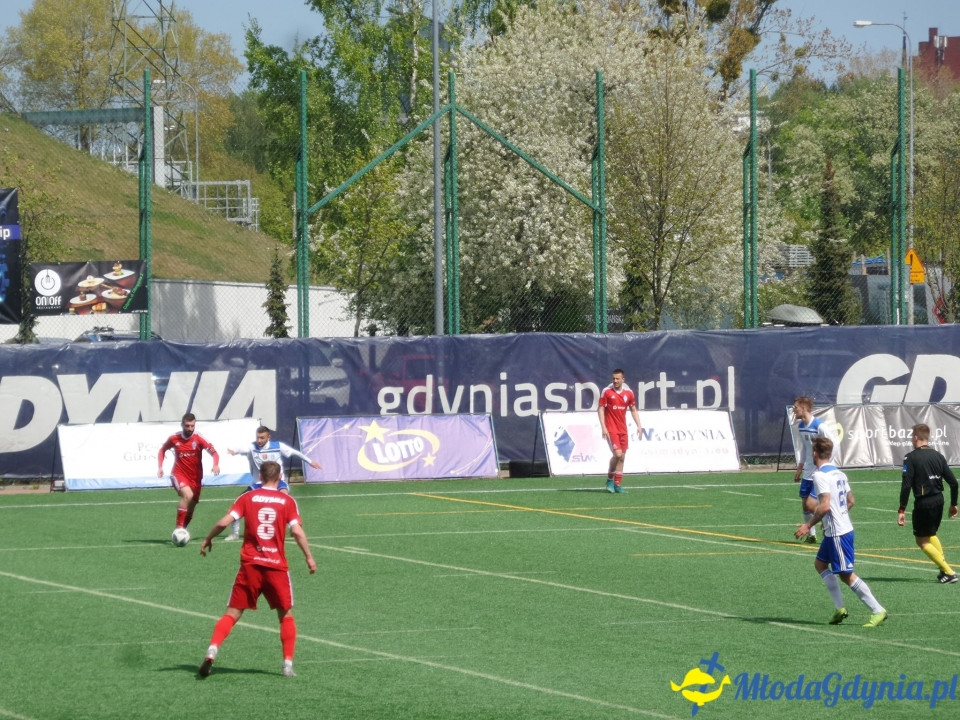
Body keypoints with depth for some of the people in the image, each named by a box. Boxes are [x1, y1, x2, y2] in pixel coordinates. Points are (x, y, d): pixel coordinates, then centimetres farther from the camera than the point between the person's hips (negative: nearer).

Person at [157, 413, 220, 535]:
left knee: (190, 509, 8)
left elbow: (213, 452, -17)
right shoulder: (174, 438, -4)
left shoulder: (198, 438, -9)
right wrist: (160, 467, 3)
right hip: (179, 474, -2)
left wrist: (216, 465, -36)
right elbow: (162, 450, 15)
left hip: (195, 478, 2)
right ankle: (179, 528, -26)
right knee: (188, 495, -31)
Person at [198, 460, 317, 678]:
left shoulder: (247, 498, 3)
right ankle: (288, 664, 6)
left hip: (250, 564, 0)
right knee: (286, 615, 15)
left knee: (233, 613, 5)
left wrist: (208, 539, 12)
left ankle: (212, 650, -14)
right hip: (277, 565, 0)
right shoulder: (287, 501, 2)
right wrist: (309, 557, 1)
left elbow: (224, 522, -4)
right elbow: (297, 531, -8)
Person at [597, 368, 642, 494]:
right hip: (611, 430, -5)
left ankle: (617, 484, 11)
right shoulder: (606, 392, -6)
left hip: (623, 429, 5)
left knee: (622, 456, 4)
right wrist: (603, 427, -13)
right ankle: (610, 480, 3)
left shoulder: (628, 393, 5)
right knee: (617, 454, -16)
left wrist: (638, 426, 5)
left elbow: (633, 409, 14)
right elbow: (601, 409, -5)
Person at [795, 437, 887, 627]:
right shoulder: (838, 473, 11)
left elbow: (824, 506, -25)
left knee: (846, 575, -5)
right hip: (844, 526, 10)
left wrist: (808, 525, -16)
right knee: (820, 563, 20)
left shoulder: (820, 475, -16)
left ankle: (877, 611, -6)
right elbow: (850, 501, 17)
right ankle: (839, 608, 16)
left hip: (837, 533, -10)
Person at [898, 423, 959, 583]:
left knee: (922, 540, 5)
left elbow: (906, 485, -17)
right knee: (931, 534, 27)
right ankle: (944, 569, 16)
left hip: (923, 503, -7)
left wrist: (901, 510, -15)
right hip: (939, 501, 7)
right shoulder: (938, 456, 8)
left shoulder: (911, 458, -9)